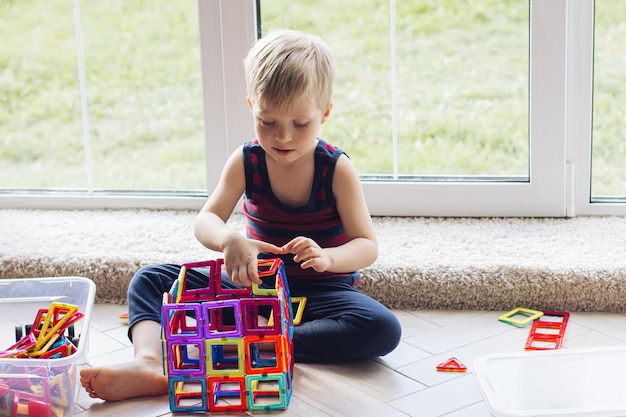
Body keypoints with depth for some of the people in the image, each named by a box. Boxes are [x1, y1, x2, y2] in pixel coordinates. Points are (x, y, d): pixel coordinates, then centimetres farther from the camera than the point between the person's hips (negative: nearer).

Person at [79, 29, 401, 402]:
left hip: (321, 290, -3)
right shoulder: (246, 161, -6)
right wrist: (229, 240, -41)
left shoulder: (337, 169, -13)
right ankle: (150, 365, -36)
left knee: (383, 329, -34)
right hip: (254, 283, 3)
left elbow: (367, 245, -15)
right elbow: (207, 221, -15)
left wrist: (326, 257, -38)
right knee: (151, 279, -7)